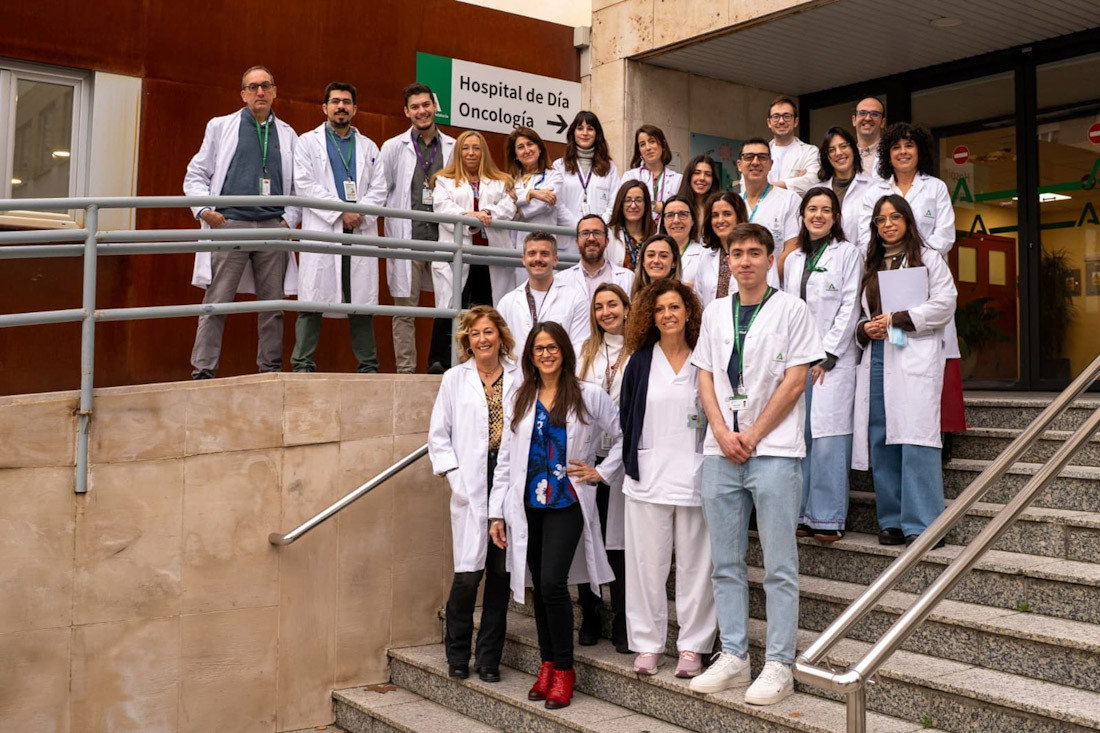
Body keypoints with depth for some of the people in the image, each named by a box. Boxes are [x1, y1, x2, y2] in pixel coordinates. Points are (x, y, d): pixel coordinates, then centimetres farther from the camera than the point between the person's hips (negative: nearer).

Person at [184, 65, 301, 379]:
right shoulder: (221, 127, 12)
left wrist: (290, 219, 2)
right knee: (216, 303, -7)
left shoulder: (288, 135, 16)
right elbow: (196, 174, 10)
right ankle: (203, 371, -4)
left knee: (272, 305, 3)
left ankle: (270, 370, 10)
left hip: (273, 227, 2)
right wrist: (203, 209, -6)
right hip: (230, 224, -2)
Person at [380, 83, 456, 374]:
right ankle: (405, 370, 7)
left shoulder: (453, 148, 11)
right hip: (407, 238, -1)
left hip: (442, 236, 1)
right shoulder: (393, 147, 8)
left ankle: (440, 362, 14)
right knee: (405, 307, 2)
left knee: (450, 303, 0)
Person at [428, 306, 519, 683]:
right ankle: (457, 655, 15)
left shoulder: (519, 377, 5)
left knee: (501, 574, 6)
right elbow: (438, 435, 6)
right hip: (472, 487, -1)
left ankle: (489, 658, 19)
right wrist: (455, 478, -4)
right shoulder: (455, 379, 6)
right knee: (467, 575, -6)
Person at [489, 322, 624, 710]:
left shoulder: (588, 395, 1)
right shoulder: (520, 399, 9)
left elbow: (624, 437, 6)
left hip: (566, 503, -3)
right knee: (540, 587, 8)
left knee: (552, 583, -14)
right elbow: (506, 457, 9)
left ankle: (564, 669, 1)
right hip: (527, 506, 4)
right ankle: (547, 664, 20)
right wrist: (497, 512, 5)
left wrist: (602, 473, -1)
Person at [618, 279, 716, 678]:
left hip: (694, 476, 0)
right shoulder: (640, 363, 6)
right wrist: (632, 463, 0)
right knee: (648, 562, 4)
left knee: (695, 563, 4)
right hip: (648, 477, 1)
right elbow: (626, 417, 7)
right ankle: (647, 643, 15)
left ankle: (692, 645, 14)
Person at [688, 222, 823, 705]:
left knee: (779, 566, 1)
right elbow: (705, 379, 11)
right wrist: (723, 434, -3)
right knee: (725, 563, 9)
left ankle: (779, 665, 8)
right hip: (720, 451, 5)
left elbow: (795, 380, -5)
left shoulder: (791, 310, 1)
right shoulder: (714, 313, 14)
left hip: (773, 450, -4)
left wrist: (753, 435, -9)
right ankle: (733, 657, 19)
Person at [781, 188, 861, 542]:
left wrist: (826, 355, -10)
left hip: (832, 359, -5)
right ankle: (800, 514, 9)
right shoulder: (793, 259, 19)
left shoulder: (848, 253, 4)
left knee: (827, 440, -9)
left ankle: (828, 519, -2)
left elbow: (849, 307, -3)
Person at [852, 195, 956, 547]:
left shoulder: (927, 258, 7)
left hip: (915, 357, -5)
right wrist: (865, 329, 2)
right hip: (876, 358, 5)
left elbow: (943, 305, -3)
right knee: (881, 441, 2)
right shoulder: (870, 266, 22)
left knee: (915, 439, -13)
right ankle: (891, 521, 9)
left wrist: (896, 319, -7)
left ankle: (922, 525, -10)